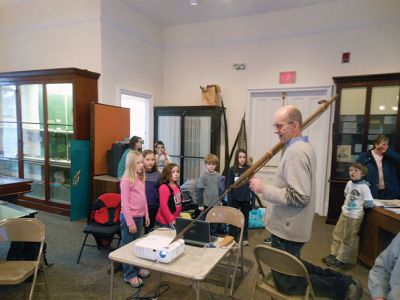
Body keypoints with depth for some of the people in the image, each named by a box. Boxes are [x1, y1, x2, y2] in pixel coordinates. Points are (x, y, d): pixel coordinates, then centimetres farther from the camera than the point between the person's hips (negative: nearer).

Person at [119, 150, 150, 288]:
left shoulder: (141, 178, 7)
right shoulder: (126, 180, -17)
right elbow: (124, 203, -19)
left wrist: (146, 215, 14)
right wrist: (130, 222, -18)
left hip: (140, 216, 8)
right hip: (129, 217, -8)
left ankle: (137, 268, 35)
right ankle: (129, 275, 18)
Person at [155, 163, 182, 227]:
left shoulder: (177, 186, 9)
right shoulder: (164, 187, -18)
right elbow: (163, 205, -21)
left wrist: (178, 216, 15)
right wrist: (170, 219, -18)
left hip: (175, 220, 8)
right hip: (165, 221, -8)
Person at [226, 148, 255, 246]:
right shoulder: (232, 170, -3)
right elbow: (228, 186, -2)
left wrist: (253, 199, -4)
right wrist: (229, 199, -6)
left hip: (246, 199, 1)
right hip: (235, 199, 0)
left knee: (245, 218, 14)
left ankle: (245, 238, 28)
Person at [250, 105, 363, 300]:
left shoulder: (296, 152, -23)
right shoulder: (303, 147, 9)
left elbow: (297, 197, -28)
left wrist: (263, 188, -24)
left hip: (287, 230, -10)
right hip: (290, 226, 10)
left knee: (287, 284, 7)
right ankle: (342, 280, 28)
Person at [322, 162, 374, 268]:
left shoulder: (364, 187, -20)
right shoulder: (349, 183, 2)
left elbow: (370, 203, -21)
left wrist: (359, 205, -7)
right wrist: (347, 204, 8)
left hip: (355, 216, -7)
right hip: (344, 213, 7)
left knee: (348, 239, 7)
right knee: (337, 234, 15)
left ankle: (341, 259, 18)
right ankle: (333, 254, 28)